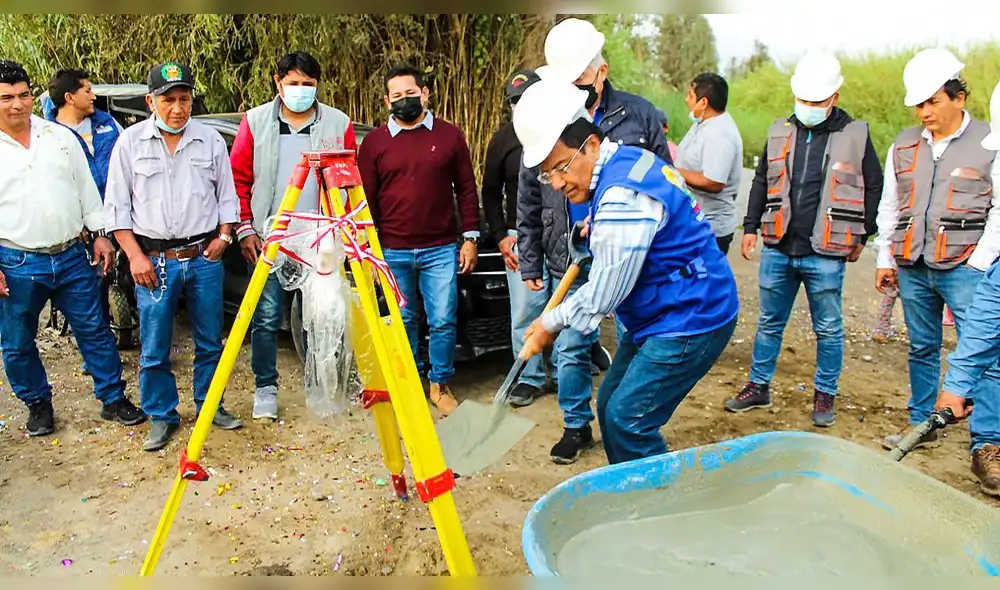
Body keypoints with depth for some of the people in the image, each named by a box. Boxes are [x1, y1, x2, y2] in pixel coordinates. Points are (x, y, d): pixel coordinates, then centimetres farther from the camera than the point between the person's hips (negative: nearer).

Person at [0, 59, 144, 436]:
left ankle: (113, 399, 19)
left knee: (95, 331, 7)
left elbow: (86, 189, 12)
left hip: (71, 256, 2)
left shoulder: (60, 136, 6)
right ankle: (38, 405, 29)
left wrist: (99, 234, 8)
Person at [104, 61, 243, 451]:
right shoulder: (131, 141, 1)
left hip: (204, 256, 2)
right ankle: (161, 416, 19)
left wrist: (224, 234, -2)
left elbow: (227, 195, 13)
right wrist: (135, 255, -5)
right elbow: (117, 205, 2)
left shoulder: (211, 140, 5)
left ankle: (209, 405, 28)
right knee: (154, 348, 3)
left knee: (210, 342, 10)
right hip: (153, 260, -1)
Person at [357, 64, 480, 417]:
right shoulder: (374, 142, 5)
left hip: (440, 249, 0)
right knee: (403, 321, 9)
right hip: (392, 252, 0)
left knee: (443, 321, 1)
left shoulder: (449, 135, 6)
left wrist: (470, 237, 3)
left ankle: (441, 384, 18)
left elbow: (466, 189, 8)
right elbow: (365, 199, 6)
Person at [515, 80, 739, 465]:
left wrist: (551, 322, -5)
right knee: (610, 407, 13)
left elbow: (602, 298, -20)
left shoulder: (622, 198, -27)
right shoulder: (626, 159, 5)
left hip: (692, 321, -10)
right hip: (661, 317, 11)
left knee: (627, 420, -11)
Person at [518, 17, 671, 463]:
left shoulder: (638, 116, -4)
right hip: (570, 264, 2)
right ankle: (576, 426, 27)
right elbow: (528, 203, 8)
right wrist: (529, 263, 7)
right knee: (571, 348, 8)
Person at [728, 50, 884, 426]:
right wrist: (751, 227, 10)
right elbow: (762, 182, 16)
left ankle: (825, 395, 21)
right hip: (778, 249, 3)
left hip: (826, 254, -3)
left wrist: (861, 236, 5)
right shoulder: (780, 132, 9)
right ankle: (758, 387, 25)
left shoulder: (855, 135, 0)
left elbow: (873, 186, 7)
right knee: (769, 323, 13)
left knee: (828, 329, 7)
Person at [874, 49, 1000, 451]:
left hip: (964, 268, -4)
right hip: (913, 268, 4)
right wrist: (885, 259, 13)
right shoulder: (904, 145, 12)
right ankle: (921, 425, 24)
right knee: (921, 349, 13)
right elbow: (888, 206, 17)